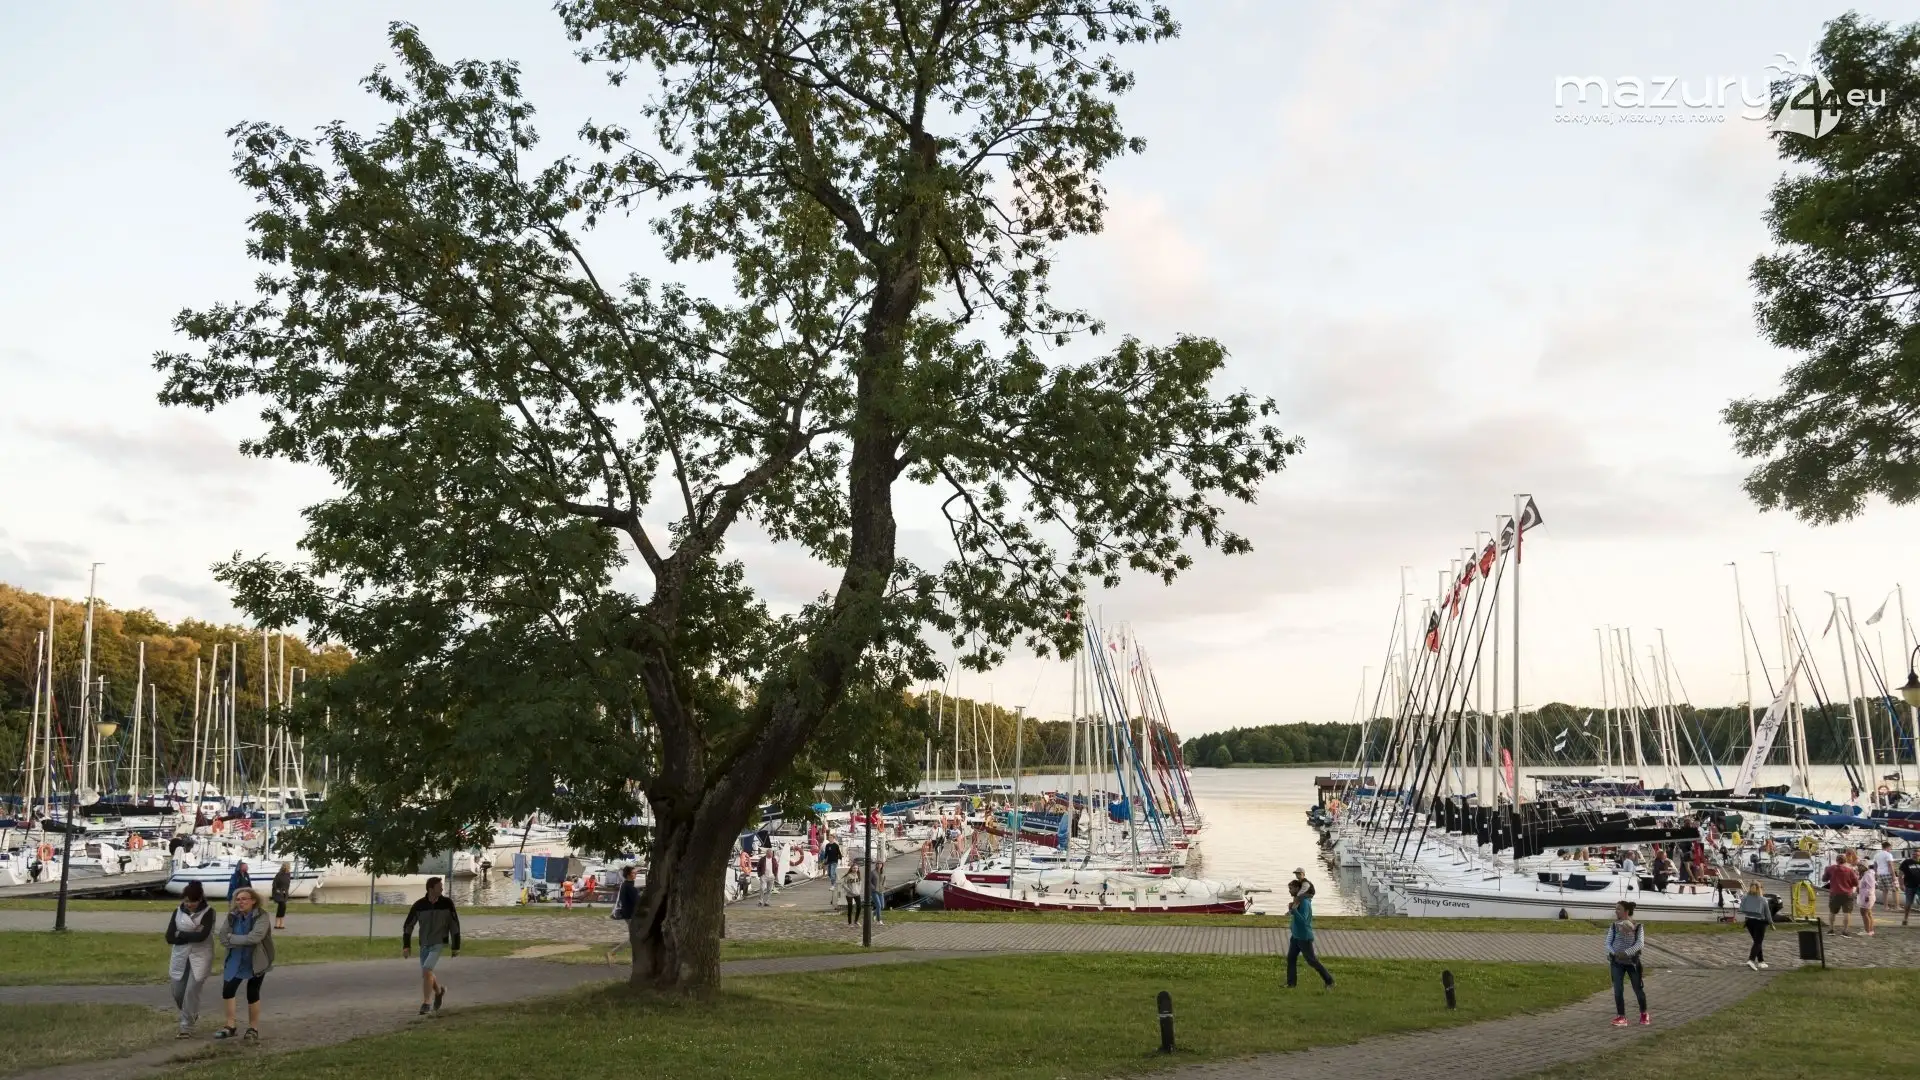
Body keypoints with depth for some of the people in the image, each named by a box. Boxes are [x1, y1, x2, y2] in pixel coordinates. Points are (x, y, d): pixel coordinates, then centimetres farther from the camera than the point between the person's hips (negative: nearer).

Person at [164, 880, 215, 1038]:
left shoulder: (208, 912, -9)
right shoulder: (178, 911, 2)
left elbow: (203, 935, -20)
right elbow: (169, 937, -4)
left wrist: (180, 935, -10)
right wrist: (192, 936, -14)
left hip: (200, 958, -4)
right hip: (180, 958, 4)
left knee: (191, 992, -8)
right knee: (177, 992, 7)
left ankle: (186, 1027, 4)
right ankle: (192, 1015, 36)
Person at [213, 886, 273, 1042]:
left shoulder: (261, 917, -18)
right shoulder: (232, 916, -4)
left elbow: (254, 937, -30)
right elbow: (223, 937, -10)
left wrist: (232, 938, -20)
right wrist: (244, 941, -23)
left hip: (256, 962, -4)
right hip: (236, 961, 4)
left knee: (252, 994, 5)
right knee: (227, 991, 2)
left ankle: (253, 1029, 21)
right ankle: (231, 1026, 19)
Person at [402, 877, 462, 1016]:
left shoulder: (447, 902, -12)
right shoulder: (419, 905, -9)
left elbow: (454, 924, -5)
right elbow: (408, 925, -1)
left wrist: (456, 946, -3)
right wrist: (406, 946, -11)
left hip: (439, 943, -3)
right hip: (424, 945, 3)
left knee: (426, 970, -20)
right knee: (426, 974, 11)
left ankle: (426, 1003, -9)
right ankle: (439, 991, 42)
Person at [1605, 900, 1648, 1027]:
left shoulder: (1638, 927, -5)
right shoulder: (1614, 926, 3)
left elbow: (1640, 944, -15)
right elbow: (1608, 943, 0)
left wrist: (1626, 952, -26)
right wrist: (1614, 953, -19)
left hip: (1632, 961, -2)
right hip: (1617, 962, 2)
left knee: (1638, 989, 7)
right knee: (1617, 990, -3)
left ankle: (1644, 1014, 31)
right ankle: (1621, 1017, 6)